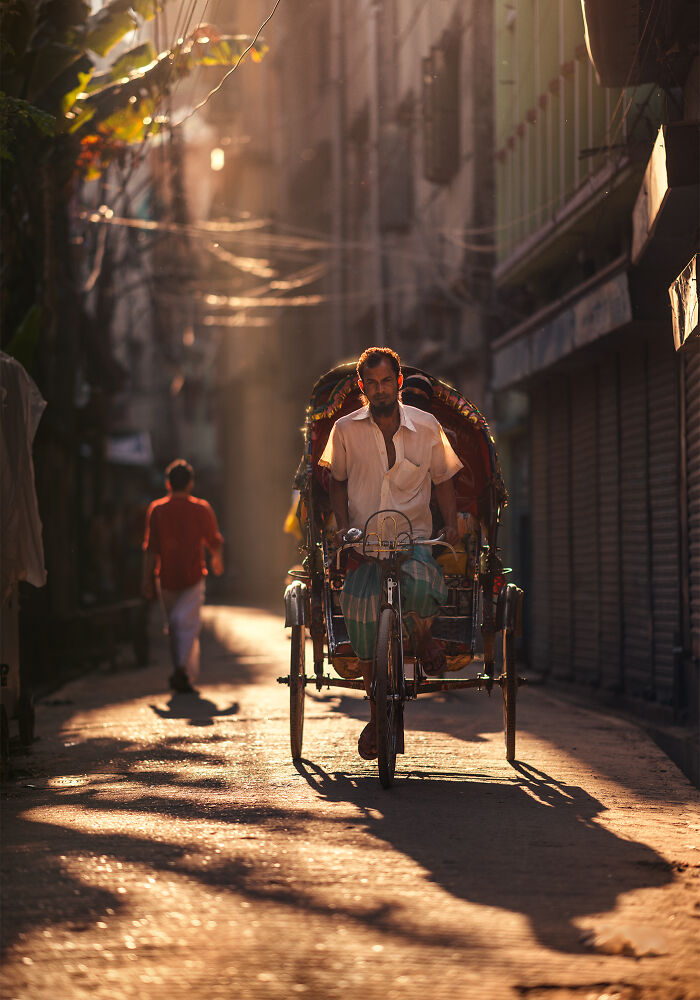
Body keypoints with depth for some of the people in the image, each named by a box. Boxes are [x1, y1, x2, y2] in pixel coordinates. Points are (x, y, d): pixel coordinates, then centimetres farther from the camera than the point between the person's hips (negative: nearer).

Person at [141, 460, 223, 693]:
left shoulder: (156, 510, -2)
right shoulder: (201, 509, -2)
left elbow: (151, 548, -6)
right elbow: (214, 542, 9)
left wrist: (147, 578, -3)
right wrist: (217, 560, 29)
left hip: (167, 577, 2)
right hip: (193, 575, -2)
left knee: (175, 626, 15)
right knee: (188, 623, -6)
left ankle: (185, 673, 20)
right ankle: (182, 669, -26)